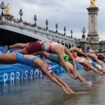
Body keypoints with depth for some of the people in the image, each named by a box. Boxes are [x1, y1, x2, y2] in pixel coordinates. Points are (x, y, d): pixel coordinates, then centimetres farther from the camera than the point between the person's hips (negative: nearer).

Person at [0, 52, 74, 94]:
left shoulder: (46, 65, -7)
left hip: (18, 58, 7)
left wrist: (66, 85, -6)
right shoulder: (42, 65, -30)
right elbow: (51, 77, -34)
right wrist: (62, 87, -34)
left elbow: (56, 77, -2)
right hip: (15, 56, -7)